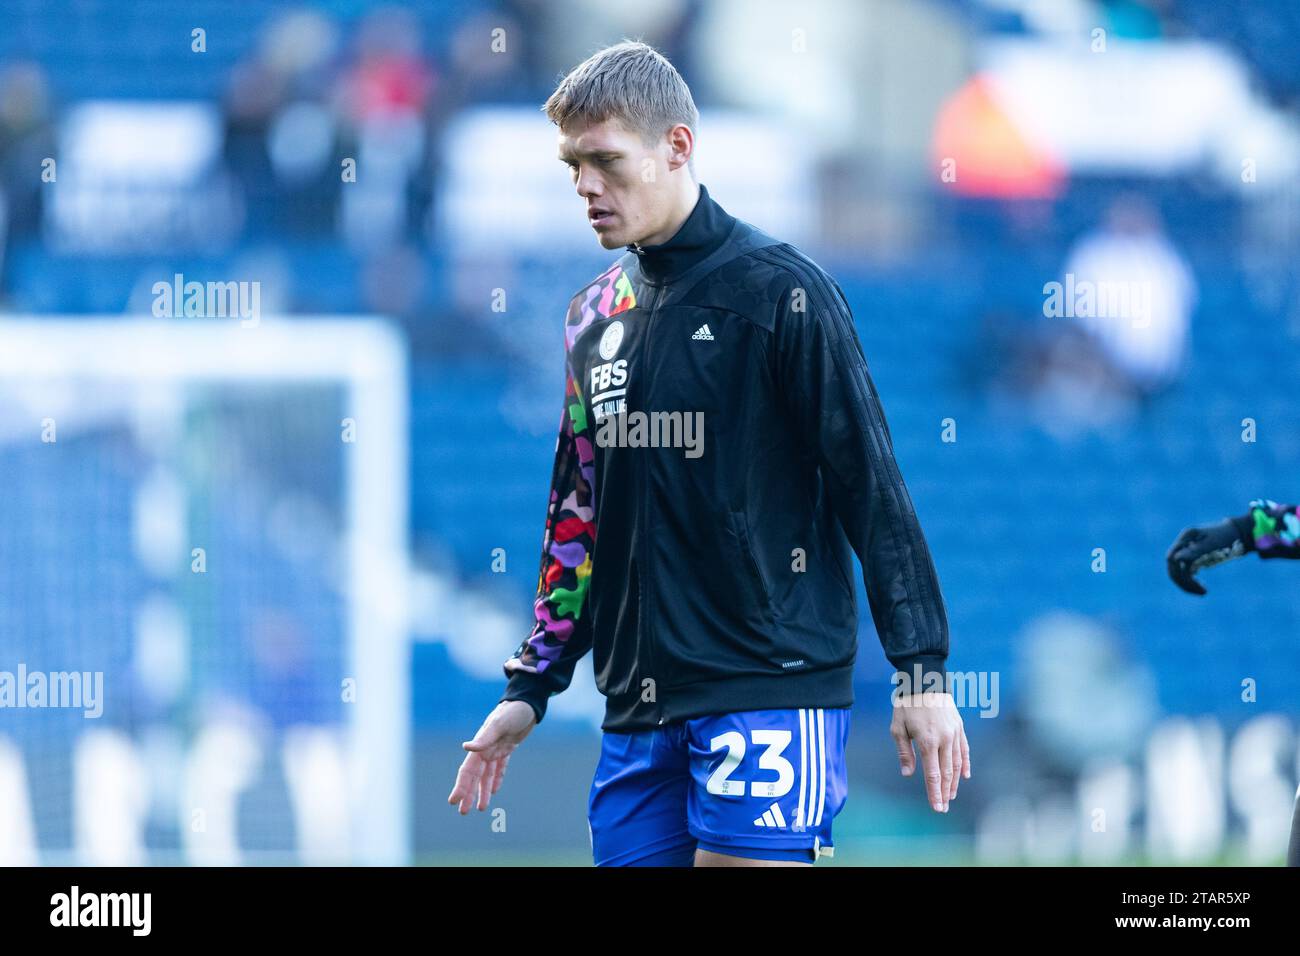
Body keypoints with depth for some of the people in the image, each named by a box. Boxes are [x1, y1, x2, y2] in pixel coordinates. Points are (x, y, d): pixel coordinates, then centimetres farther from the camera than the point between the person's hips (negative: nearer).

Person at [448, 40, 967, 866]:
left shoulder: (779, 291, -6)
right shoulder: (595, 317, 13)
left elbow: (871, 481, -9)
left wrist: (922, 670, -14)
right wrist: (531, 687, 20)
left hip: (772, 686, -6)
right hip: (640, 705, 7)